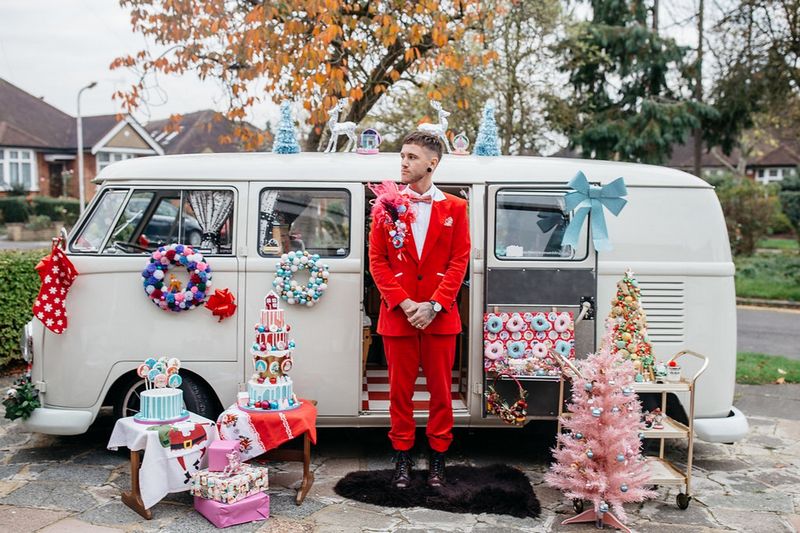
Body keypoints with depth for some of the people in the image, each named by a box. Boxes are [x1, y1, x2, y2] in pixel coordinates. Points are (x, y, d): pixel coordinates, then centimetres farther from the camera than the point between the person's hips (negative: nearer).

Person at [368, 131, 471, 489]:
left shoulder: (454, 208, 4)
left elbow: (459, 261, 0)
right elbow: (377, 260, 1)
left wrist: (434, 305, -11)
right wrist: (403, 303, -10)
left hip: (440, 315, 0)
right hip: (397, 314, 0)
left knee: (440, 389, 7)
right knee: (400, 389, 7)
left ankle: (438, 456, 21)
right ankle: (402, 456, 21)